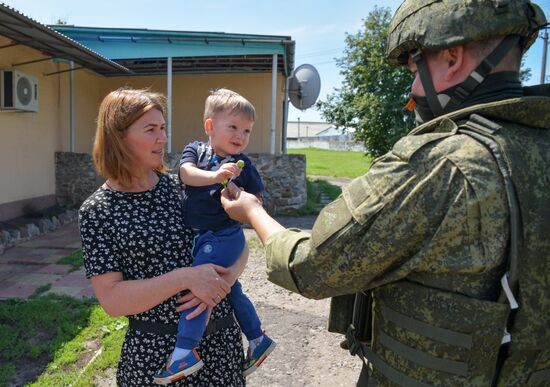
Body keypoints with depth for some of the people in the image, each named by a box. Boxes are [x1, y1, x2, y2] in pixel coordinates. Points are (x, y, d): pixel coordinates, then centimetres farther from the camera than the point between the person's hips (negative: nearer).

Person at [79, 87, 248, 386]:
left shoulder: (182, 187, -1)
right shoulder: (97, 211, -9)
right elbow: (111, 300, -14)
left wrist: (224, 281, -17)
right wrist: (187, 277, -25)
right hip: (155, 351, -3)